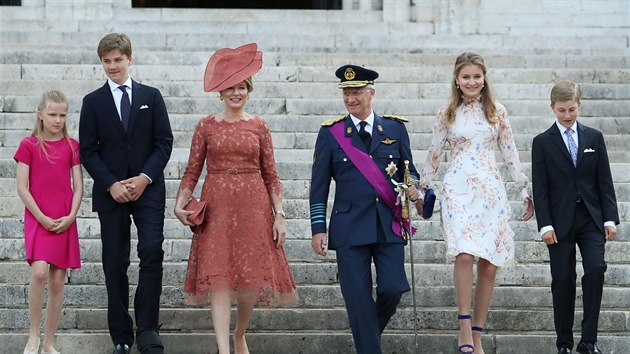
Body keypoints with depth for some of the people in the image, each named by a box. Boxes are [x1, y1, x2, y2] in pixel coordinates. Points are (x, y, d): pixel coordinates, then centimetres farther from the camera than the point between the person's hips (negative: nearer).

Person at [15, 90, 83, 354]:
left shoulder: (71, 146, 7)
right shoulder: (29, 145, 0)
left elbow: (78, 186, 7)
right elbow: (22, 188, -3)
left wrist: (70, 217, -7)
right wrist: (42, 218, -10)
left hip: (64, 222, 3)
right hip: (38, 219, -3)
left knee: (57, 281, 3)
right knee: (39, 272, -22)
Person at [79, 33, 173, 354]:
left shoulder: (151, 97, 7)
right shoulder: (93, 102, 6)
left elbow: (164, 142, 4)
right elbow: (88, 151, 2)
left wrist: (144, 178, -10)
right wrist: (112, 185, -10)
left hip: (148, 190, 0)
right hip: (111, 193, 0)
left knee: (152, 252, -17)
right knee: (115, 264, 2)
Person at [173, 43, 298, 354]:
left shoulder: (258, 126, 7)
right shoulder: (206, 126, 5)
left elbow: (271, 175, 7)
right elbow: (192, 170, 5)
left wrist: (279, 215, 1)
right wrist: (180, 203, -9)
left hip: (253, 206, 1)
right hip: (217, 206, -1)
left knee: (253, 275, 1)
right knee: (219, 275, -10)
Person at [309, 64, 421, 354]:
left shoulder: (395, 128, 9)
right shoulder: (331, 132, 5)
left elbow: (408, 169, 16)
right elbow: (319, 185, 6)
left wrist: (413, 187, -8)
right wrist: (318, 228, 0)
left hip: (389, 224, 1)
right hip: (350, 226, -1)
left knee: (393, 289, -6)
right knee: (358, 296, -4)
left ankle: (370, 330, 23)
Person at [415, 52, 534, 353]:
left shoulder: (497, 112, 9)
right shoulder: (447, 114, 6)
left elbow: (510, 154, 12)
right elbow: (433, 155, 12)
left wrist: (525, 191, 11)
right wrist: (421, 190, 13)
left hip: (491, 191, 2)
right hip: (458, 189, -2)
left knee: (489, 267, -1)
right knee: (465, 254, -24)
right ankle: (465, 326, -16)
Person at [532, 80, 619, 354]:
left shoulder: (594, 138, 8)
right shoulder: (543, 142, 3)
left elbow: (605, 181, 7)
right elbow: (540, 188, -1)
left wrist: (610, 218, -1)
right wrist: (545, 225, -9)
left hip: (591, 218, 1)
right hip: (560, 221, -1)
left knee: (596, 269, -15)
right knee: (563, 280, -1)